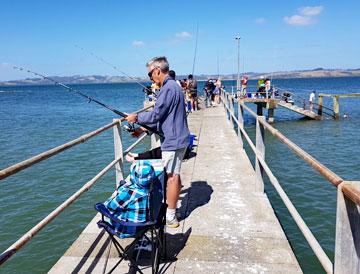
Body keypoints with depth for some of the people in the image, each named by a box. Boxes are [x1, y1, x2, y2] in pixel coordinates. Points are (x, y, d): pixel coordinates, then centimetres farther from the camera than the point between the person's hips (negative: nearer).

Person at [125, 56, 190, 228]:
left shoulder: (168, 88, -18)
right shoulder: (173, 86, 16)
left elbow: (155, 115, -20)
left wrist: (137, 117, -2)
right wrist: (144, 128, 18)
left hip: (173, 141, -10)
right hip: (178, 139, 10)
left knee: (172, 177, -3)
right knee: (174, 175, 17)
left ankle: (170, 217, 6)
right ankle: (172, 208, 30)